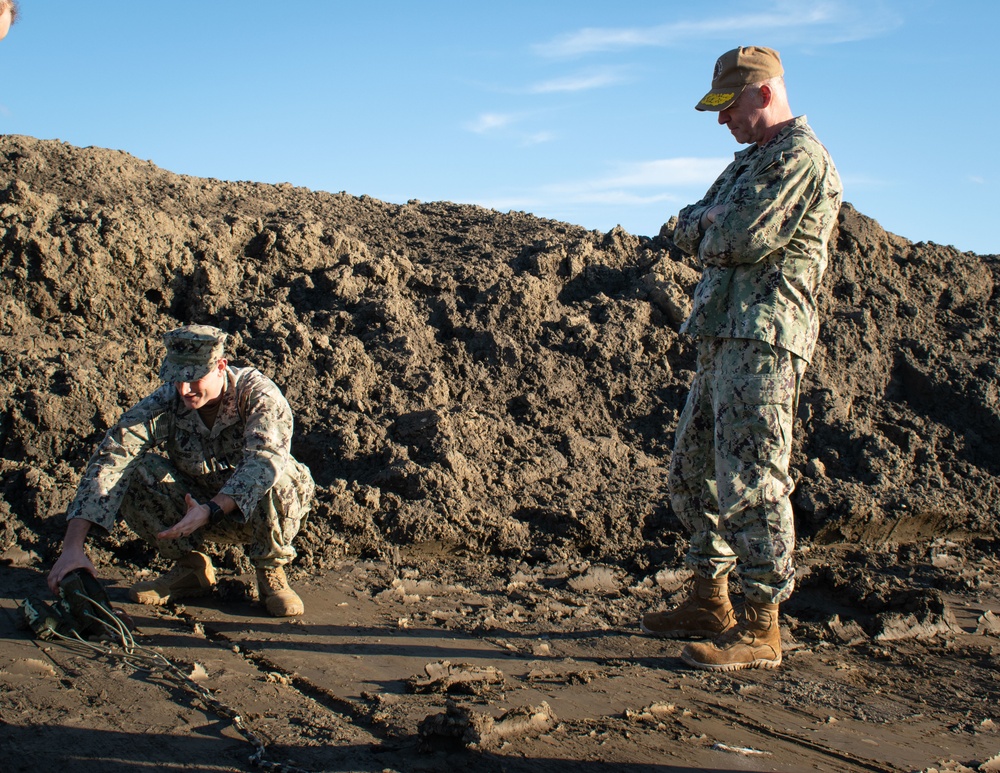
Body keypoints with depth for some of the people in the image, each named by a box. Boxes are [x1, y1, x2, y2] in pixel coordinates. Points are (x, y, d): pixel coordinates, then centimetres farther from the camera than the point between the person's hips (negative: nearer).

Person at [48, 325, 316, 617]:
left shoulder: (257, 393, -24)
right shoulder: (166, 401, -19)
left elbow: (265, 461, -39)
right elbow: (108, 461, -28)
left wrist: (209, 510, -52)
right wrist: (73, 546, -37)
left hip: (255, 512, -2)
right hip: (197, 508, 3)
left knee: (279, 477, -36)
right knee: (130, 471, -21)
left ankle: (271, 571, -8)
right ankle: (191, 566, -3)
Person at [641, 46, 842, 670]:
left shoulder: (800, 156, -8)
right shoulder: (751, 160, 24)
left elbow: (742, 237, -19)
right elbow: (687, 231, 18)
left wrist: (713, 231, 2)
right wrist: (712, 223, -3)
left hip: (764, 337, -10)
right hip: (724, 336, 10)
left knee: (751, 479, -10)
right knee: (694, 472, 13)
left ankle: (760, 630, -4)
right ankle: (709, 605, 23)